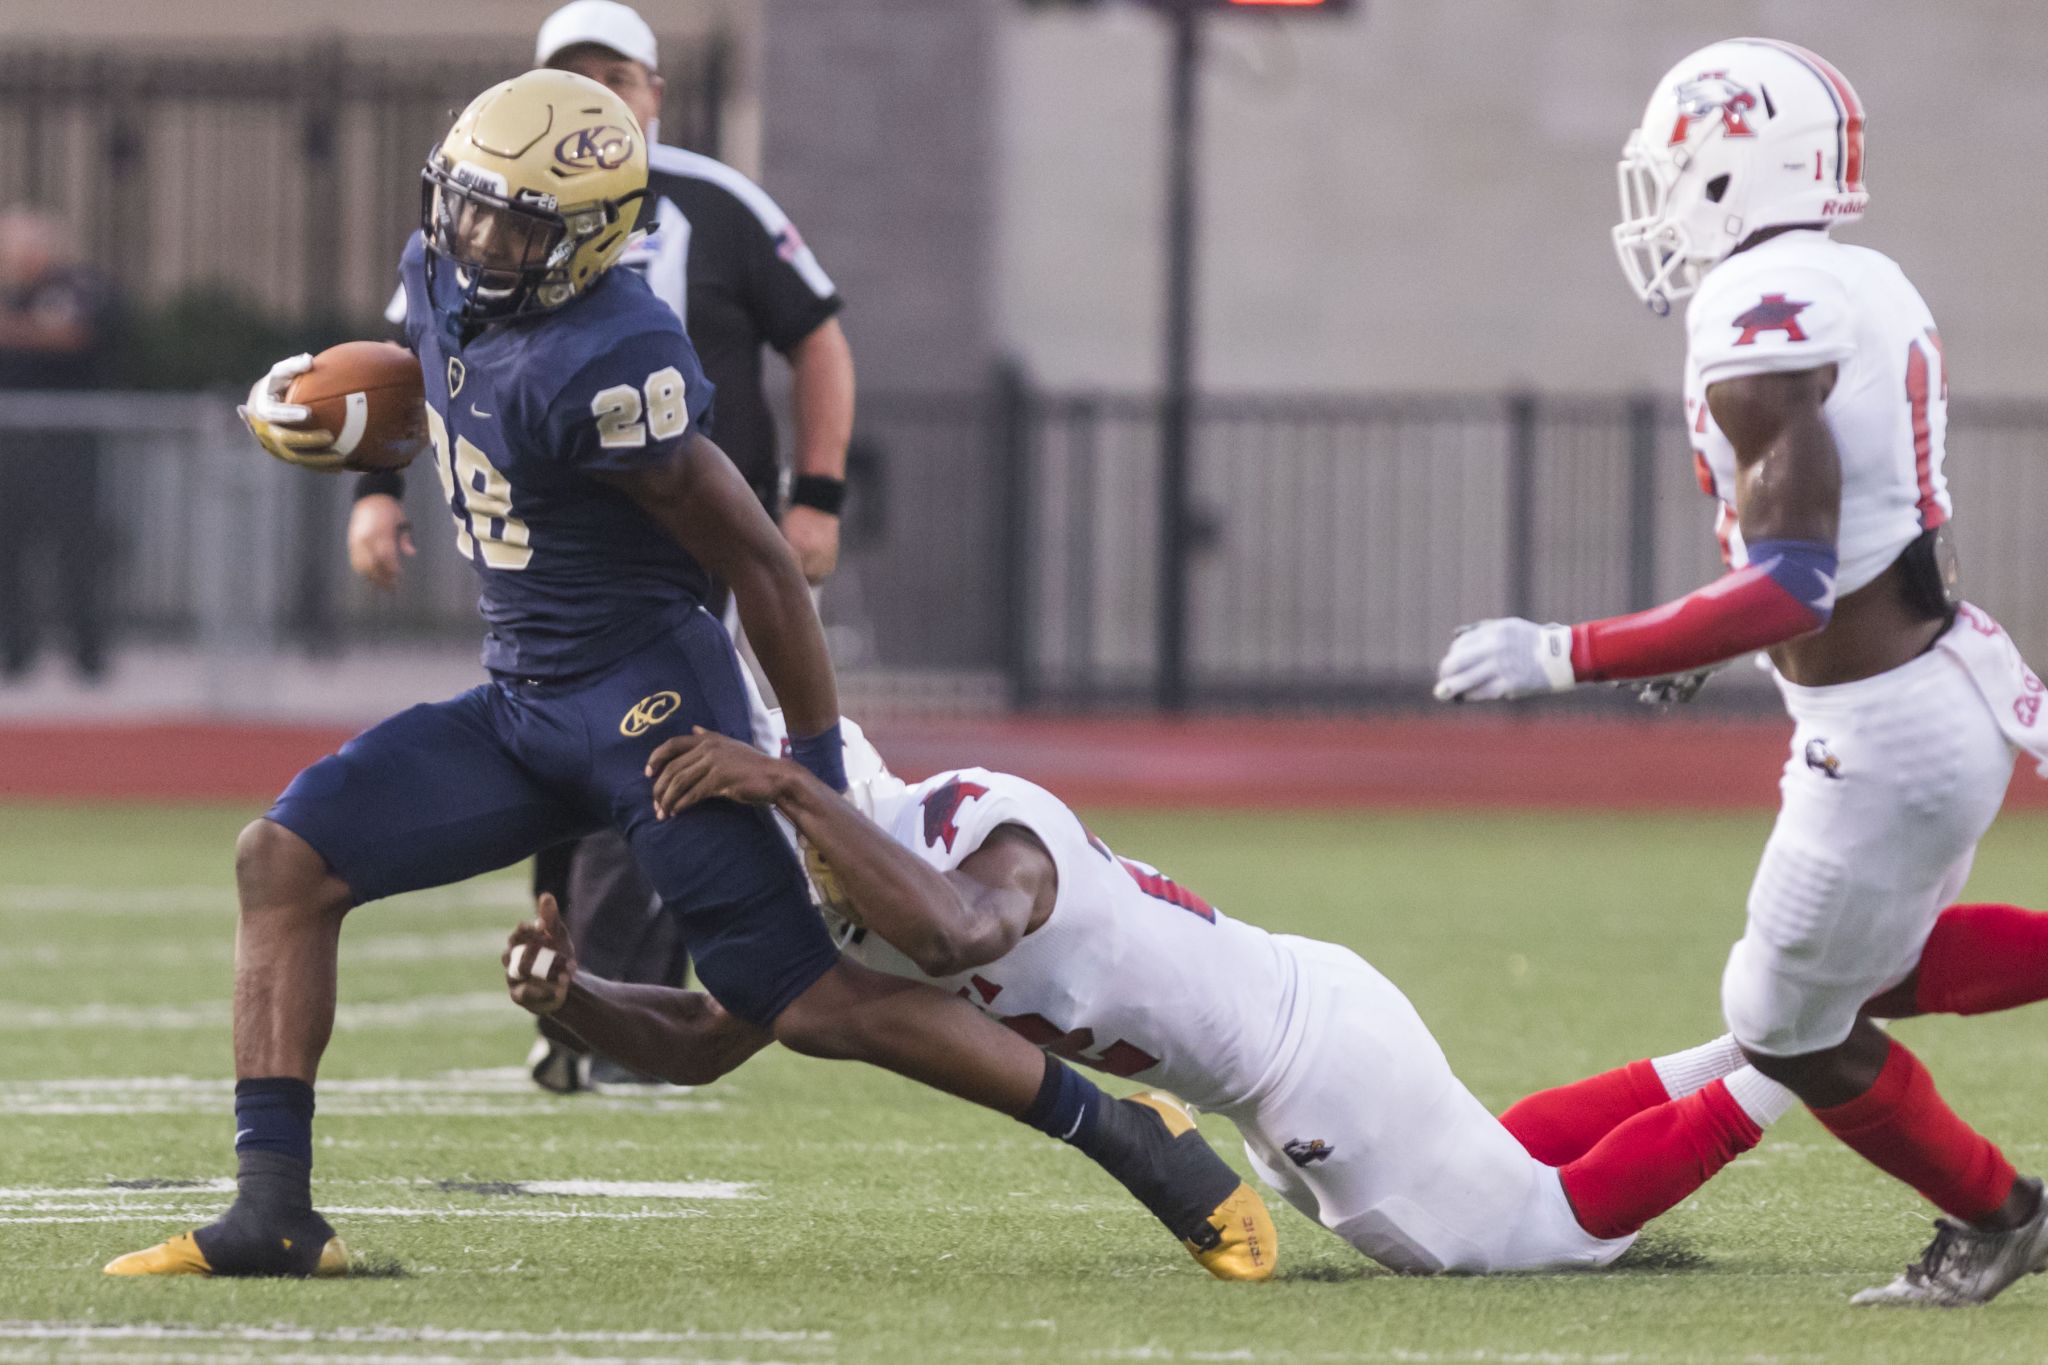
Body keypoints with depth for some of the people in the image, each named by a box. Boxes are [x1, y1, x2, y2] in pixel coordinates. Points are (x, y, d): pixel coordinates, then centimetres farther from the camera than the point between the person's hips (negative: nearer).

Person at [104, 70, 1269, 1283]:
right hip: (522, 706, 9)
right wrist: (320, 404, 14)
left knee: (814, 1002, -10)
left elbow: (758, 557, -18)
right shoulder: (441, 281, 3)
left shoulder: (604, 365, -24)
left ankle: (1132, 1141, 2)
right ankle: (273, 1214, -4)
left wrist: (820, 760, -14)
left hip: (647, 689, -9)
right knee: (285, 861, -4)